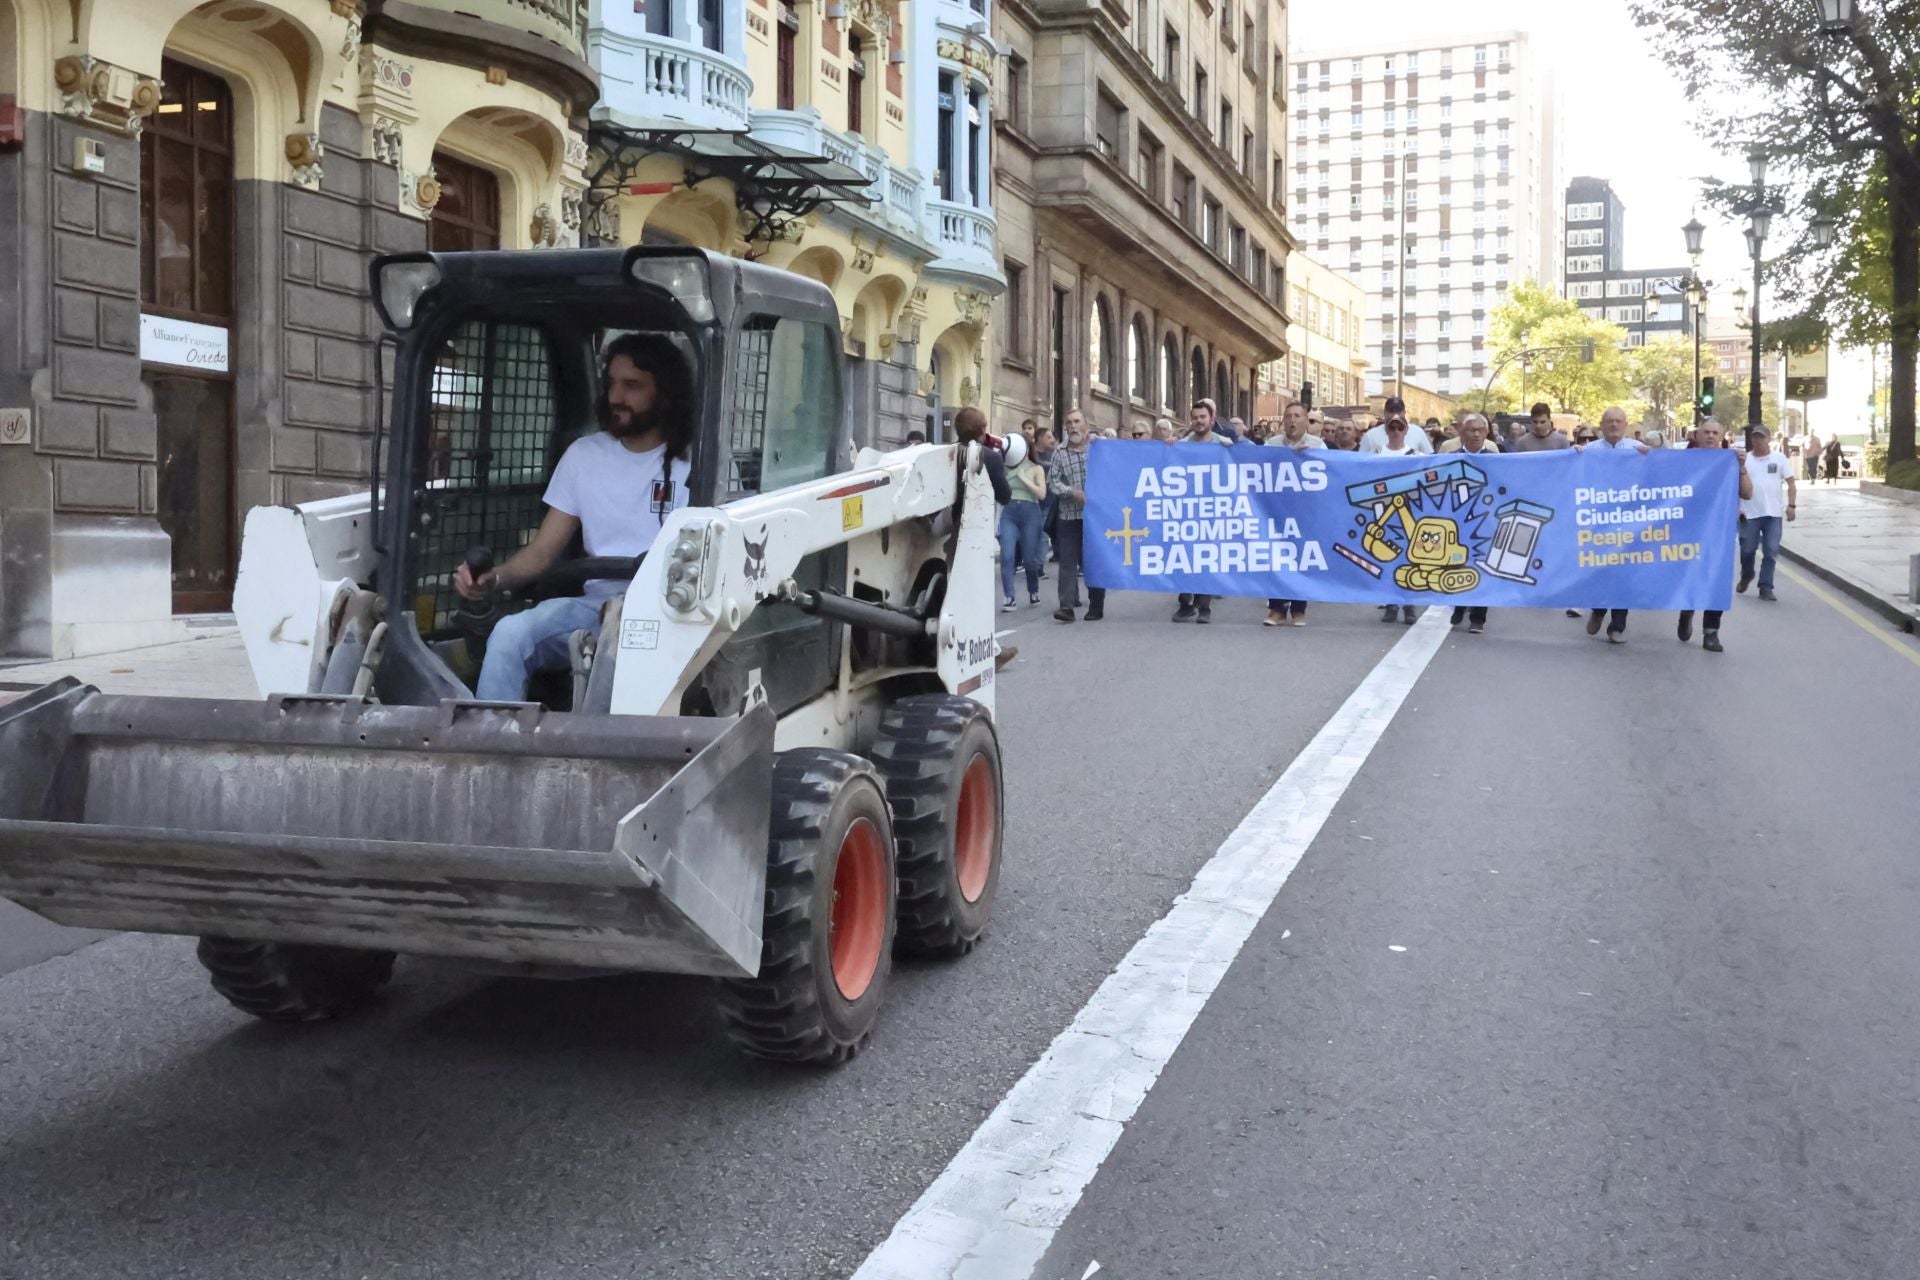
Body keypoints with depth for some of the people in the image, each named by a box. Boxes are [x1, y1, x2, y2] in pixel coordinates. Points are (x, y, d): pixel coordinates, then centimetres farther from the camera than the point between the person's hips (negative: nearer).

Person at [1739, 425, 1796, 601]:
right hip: (1749, 513, 0)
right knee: (1747, 549, 5)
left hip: (1773, 514, 0)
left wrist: (1791, 505, -7)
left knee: (1770, 551, -2)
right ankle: (1746, 576, 32)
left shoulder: (1779, 459, 4)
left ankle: (1766, 587, 3)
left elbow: (1790, 483, 4)